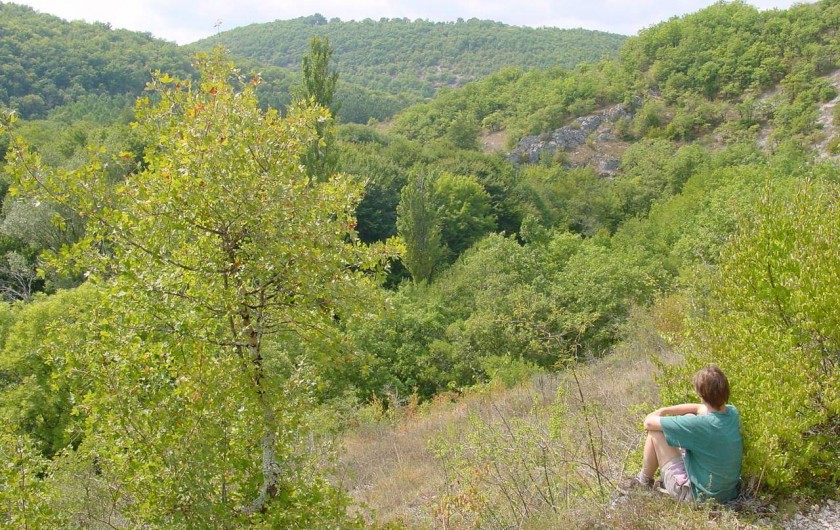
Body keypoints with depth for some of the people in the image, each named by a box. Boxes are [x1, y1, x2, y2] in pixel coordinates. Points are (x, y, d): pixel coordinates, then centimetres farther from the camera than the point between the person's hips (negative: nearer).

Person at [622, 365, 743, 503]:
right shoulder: (733, 412, -10)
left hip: (697, 495, -7)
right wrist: (663, 411, 5)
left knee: (655, 432, -3)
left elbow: (649, 422, -19)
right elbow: (699, 408, 10)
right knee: (687, 423, 16)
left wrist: (655, 414, 4)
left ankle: (644, 481, 22)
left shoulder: (699, 424, -31)